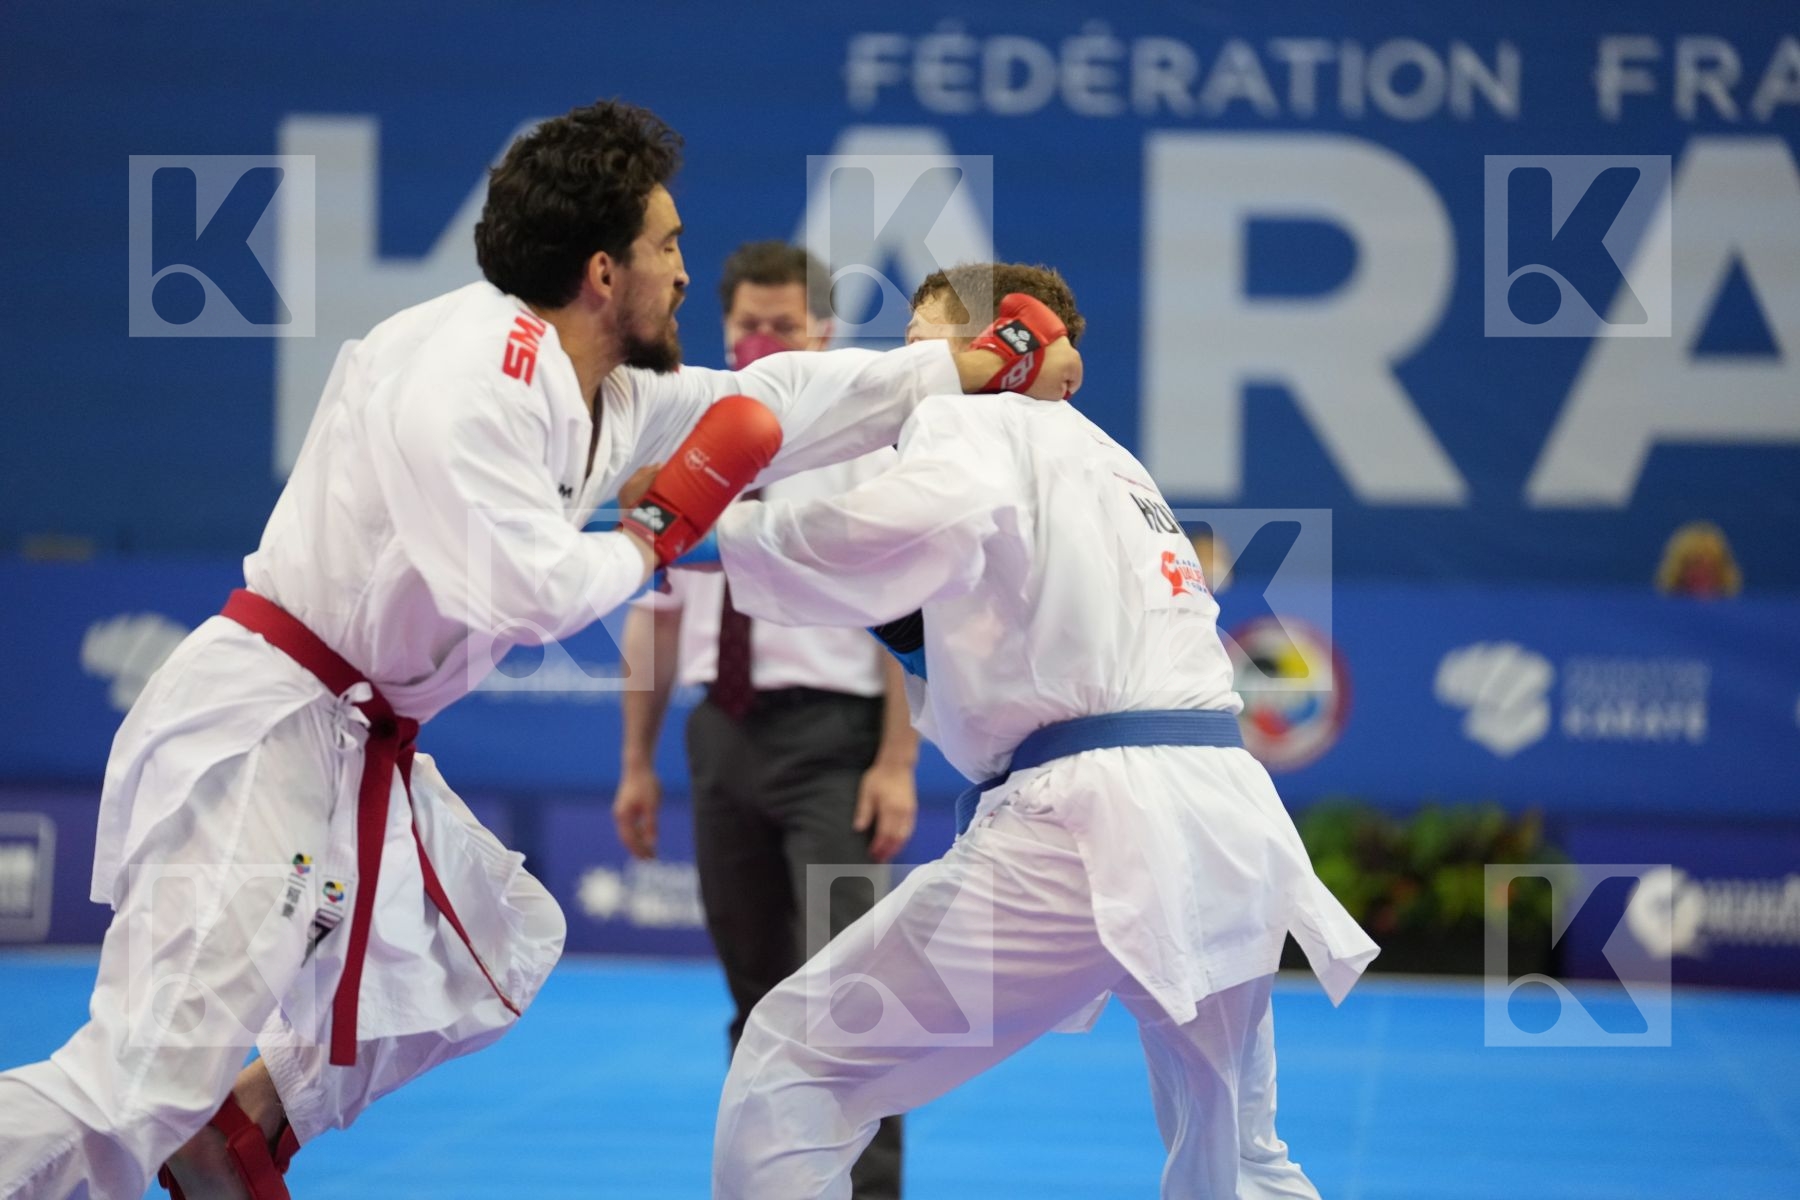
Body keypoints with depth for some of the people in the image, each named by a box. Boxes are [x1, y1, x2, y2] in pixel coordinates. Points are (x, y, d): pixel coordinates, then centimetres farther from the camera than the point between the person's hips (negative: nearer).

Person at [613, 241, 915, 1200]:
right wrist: (638, 761, 11)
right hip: (724, 735, 5)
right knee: (756, 992, 13)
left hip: (828, 735, -5)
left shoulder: (862, 450, -5)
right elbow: (655, 613, 13)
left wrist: (896, 766, -17)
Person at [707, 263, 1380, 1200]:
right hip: (1232, 823, 8)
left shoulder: (976, 423, 4)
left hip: (1095, 830, -8)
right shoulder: (1115, 466, 29)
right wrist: (906, 624, 22)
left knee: (790, 1068, -1)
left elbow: (916, 525, -20)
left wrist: (729, 527, -6)